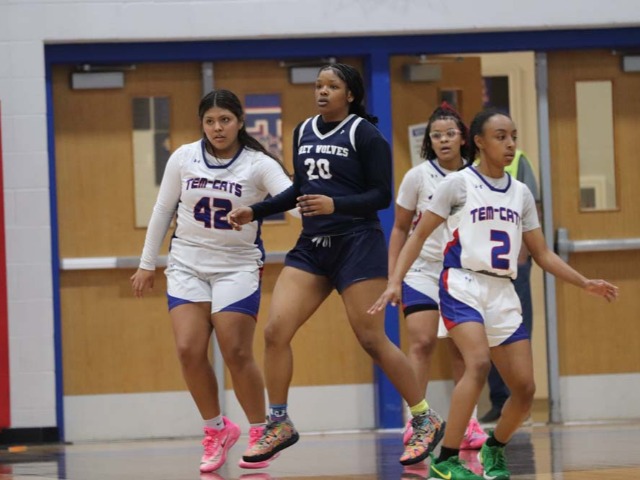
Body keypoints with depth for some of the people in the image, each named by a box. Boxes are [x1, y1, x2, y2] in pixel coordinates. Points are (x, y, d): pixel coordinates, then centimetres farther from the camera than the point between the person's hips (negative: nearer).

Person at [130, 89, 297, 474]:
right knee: (189, 350, -9)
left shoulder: (258, 164, -9)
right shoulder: (183, 158, 0)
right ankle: (217, 429, 10)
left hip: (238, 267, -3)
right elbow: (163, 211, 9)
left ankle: (260, 432, 8)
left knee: (237, 353, -10)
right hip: (187, 265, 3)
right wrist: (148, 264, 12)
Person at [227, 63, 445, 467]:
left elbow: (381, 195, -12)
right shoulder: (303, 132, 11)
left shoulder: (364, 134, -8)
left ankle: (427, 420, 9)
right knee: (276, 331, -5)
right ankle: (279, 425, 7)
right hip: (312, 247, 6)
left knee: (373, 340, -6)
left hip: (357, 246, -6)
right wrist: (255, 212, 14)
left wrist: (335, 205, -26)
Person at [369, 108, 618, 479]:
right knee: (479, 363, -29)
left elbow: (542, 254, 17)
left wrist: (585, 284, 8)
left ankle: (495, 448, 28)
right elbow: (420, 235, 0)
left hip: (504, 294, 6)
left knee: (525, 388, 0)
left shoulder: (521, 193, 13)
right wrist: (395, 281, -11)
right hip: (463, 286, -6)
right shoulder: (459, 184, -2)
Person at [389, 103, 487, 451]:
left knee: (462, 350, 2)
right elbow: (400, 229, 4)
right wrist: (391, 275, 0)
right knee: (422, 343, -13)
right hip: (421, 271, -2)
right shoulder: (417, 177, -3)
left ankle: (467, 423, 11)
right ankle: (414, 423, -11)